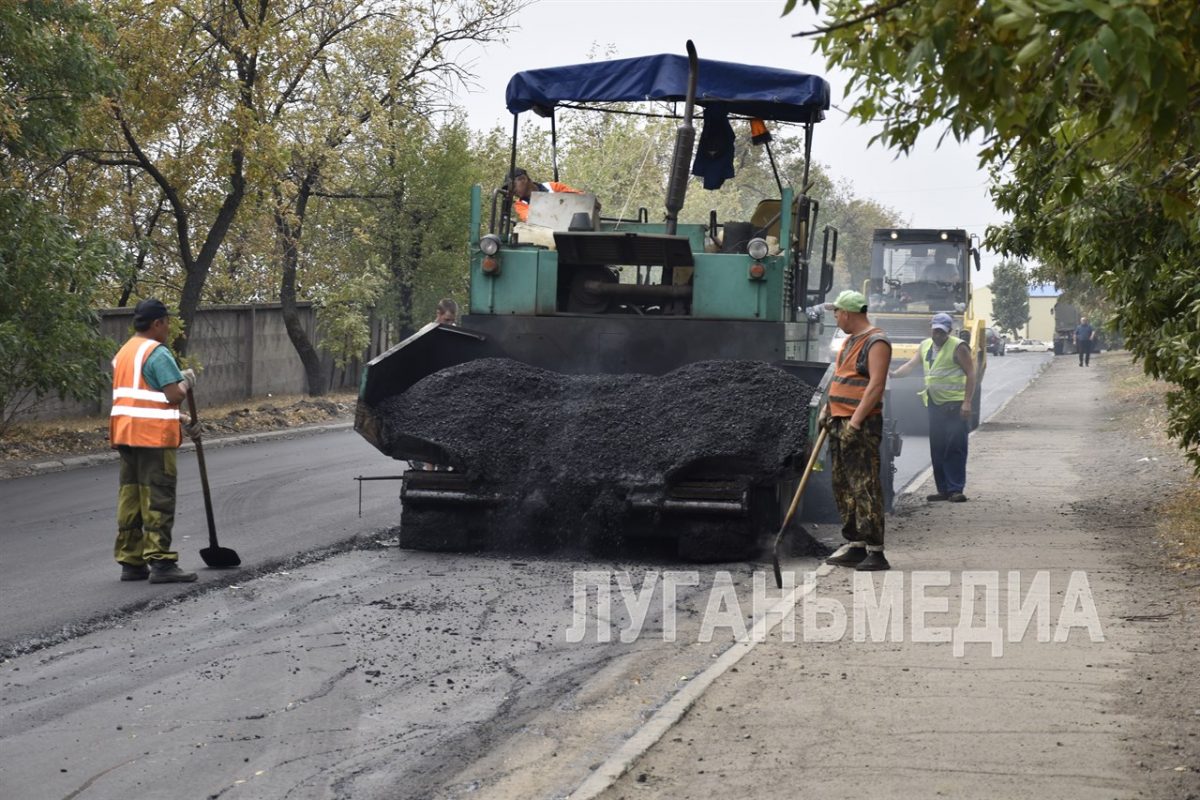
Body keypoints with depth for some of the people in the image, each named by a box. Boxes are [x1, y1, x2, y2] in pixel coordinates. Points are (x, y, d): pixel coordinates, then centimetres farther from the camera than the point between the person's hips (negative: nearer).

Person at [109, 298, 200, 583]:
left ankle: (131, 562, 12)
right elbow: (174, 396, -19)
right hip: (153, 436, -9)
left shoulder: (123, 353, 19)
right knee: (158, 499, -7)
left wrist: (179, 423, 24)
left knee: (131, 497, 10)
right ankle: (160, 562, -9)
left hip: (126, 435, 9)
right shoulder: (158, 353, -11)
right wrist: (187, 381, 2)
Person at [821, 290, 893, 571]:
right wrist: (827, 408, 15)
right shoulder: (850, 341, 19)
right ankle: (855, 545, 17)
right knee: (843, 487, 11)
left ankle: (875, 551, -12)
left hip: (862, 425, -10)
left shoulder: (876, 342, -11)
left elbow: (876, 384, -19)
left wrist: (855, 421, -23)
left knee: (865, 487, -12)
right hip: (840, 422, 10)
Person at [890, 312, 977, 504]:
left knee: (955, 447, -9)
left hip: (955, 404, -7)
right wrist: (894, 374, -5)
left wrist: (967, 402, -17)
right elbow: (911, 364, 15)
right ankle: (943, 489, 12)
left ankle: (956, 489, -9)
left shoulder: (958, 347, -8)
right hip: (935, 403, 7)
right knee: (937, 448, 6)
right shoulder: (926, 346, 14)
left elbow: (971, 374, -10)